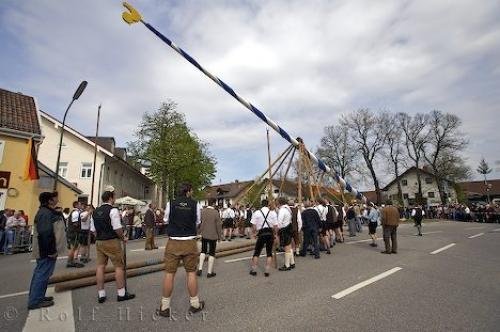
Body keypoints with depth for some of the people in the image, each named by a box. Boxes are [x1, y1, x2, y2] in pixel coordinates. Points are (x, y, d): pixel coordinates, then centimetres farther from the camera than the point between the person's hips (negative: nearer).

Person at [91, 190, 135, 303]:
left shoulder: (95, 212, 10)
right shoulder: (113, 210, -14)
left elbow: (93, 230, 13)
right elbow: (117, 228, -18)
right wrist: (123, 238, -3)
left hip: (99, 242, 8)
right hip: (112, 242, -7)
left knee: (100, 266, 12)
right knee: (119, 266, 2)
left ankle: (101, 294, 20)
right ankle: (121, 293, 10)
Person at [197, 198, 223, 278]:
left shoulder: (202, 211, -5)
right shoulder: (216, 212, -17)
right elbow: (219, 225, -12)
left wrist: (200, 232, 17)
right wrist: (220, 236, 1)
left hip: (204, 235, 4)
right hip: (213, 236, -4)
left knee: (203, 251, 22)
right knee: (211, 253, 9)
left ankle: (200, 269, 18)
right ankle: (209, 272, 17)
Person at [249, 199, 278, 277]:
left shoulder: (256, 213, -3)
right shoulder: (273, 212, -2)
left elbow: (254, 225, -4)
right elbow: (275, 226, -4)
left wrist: (254, 233, 10)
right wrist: (275, 234, 9)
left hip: (261, 233, -1)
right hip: (270, 233, 1)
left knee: (257, 252, 11)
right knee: (269, 253, 11)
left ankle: (253, 270, 19)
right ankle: (267, 271, 14)